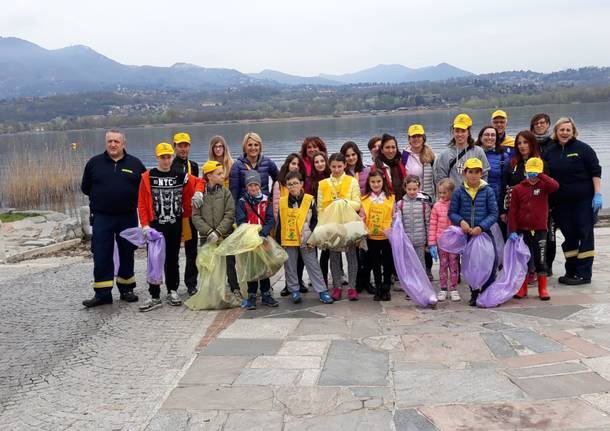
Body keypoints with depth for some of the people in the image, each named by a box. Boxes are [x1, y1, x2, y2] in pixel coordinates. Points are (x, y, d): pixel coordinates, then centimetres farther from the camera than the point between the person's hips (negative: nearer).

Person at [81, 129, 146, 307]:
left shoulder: (135, 164, 4)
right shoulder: (94, 163, 4)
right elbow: (85, 187, 11)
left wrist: (131, 200, 0)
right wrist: (102, 198, 7)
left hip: (128, 217, 1)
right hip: (102, 218, 0)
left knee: (127, 254, 10)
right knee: (101, 256, -2)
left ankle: (126, 289, 23)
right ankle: (102, 293, 6)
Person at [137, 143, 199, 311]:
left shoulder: (181, 176, 3)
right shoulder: (148, 177, -3)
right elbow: (142, 203, -5)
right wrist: (145, 225, -12)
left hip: (175, 225, 2)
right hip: (155, 225, -2)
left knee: (172, 259, 12)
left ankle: (172, 291, 24)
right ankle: (155, 296, 5)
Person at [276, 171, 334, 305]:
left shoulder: (309, 200, -2)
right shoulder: (282, 202, 2)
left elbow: (315, 221, 1)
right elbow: (279, 224, 7)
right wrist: (278, 241, 4)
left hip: (306, 240, -2)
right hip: (288, 240, 2)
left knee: (313, 266, 2)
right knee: (290, 267, 10)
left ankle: (322, 291, 6)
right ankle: (294, 290, 23)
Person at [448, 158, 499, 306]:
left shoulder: (488, 191, -3)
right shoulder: (459, 192, 0)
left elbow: (494, 213, -4)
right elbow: (452, 213, 3)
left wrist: (481, 227, -16)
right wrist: (461, 221, -17)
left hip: (484, 232, -1)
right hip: (466, 234, 1)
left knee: (492, 260, -12)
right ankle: (474, 294, 25)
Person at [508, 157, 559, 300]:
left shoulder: (543, 185, -1)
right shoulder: (518, 189, -1)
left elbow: (555, 186, -24)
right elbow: (512, 211, -3)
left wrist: (540, 175, -22)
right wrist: (512, 231, -8)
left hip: (540, 230, -1)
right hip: (522, 230, 1)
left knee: (540, 259, 4)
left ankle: (542, 289, 15)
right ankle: (522, 288, 19)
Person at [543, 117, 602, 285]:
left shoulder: (583, 149, -3)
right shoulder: (550, 152, 9)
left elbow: (595, 172, -4)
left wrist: (597, 194, -11)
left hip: (583, 201, -4)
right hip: (561, 202, 4)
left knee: (584, 235, -1)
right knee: (569, 236, 9)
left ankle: (584, 274, 3)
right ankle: (571, 272, 18)